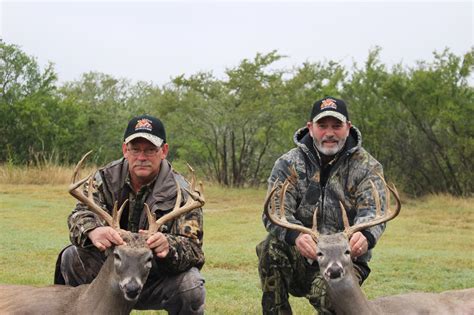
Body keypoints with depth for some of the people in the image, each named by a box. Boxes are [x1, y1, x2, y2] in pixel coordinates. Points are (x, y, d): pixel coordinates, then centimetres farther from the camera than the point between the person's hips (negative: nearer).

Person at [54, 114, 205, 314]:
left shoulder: (180, 192, -14)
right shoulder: (106, 178, -5)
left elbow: (192, 248, -22)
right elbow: (80, 214, -19)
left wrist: (168, 246, -48)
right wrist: (93, 231, -45)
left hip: (158, 282, -2)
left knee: (190, 285, -30)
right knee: (71, 258, -20)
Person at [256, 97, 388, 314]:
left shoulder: (367, 167, 1)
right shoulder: (288, 164, 1)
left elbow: (373, 211, -15)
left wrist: (365, 236, -42)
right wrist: (296, 236, -38)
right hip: (300, 259, 2)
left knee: (327, 292, -34)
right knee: (272, 247, -30)